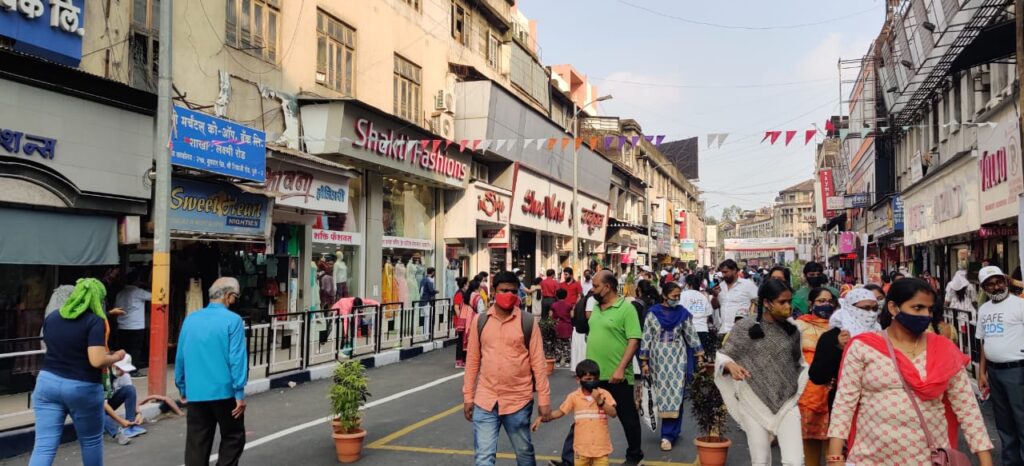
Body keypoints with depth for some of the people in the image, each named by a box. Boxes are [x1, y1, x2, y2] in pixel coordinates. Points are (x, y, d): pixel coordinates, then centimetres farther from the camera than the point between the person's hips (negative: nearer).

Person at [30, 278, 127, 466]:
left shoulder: (51, 318, 8)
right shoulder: (95, 321, -12)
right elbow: (97, 361, -21)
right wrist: (116, 357, -2)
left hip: (47, 381, 5)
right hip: (82, 388, -5)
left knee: (43, 446, 0)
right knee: (91, 440, 16)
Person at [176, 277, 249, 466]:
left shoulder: (190, 319, 7)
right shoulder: (233, 320, -10)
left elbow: (180, 357, 11)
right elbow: (237, 359, -15)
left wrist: (182, 388, 21)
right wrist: (240, 393, -11)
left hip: (195, 393, 5)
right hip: (224, 392, -5)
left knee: (196, 444, 9)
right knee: (233, 438, 12)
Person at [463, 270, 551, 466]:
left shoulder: (528, 322, -4)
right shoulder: (480, 321, 2)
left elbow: (538, 362, -3)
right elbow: (473, 361, 8)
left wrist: (544, 398, -4)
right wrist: (468, 396, 8)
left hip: (518, 401, -1)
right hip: (485, 401, 1)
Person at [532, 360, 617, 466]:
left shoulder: (604, 394, -3)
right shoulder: (574, 397, -2)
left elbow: (613, 413, -10)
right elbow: (560, 412, 3)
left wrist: (600, 401, -21)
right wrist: (542, 418, -8)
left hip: (601, 446, 0)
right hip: (582, 446, 1)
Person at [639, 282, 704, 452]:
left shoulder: (683, 313, 0)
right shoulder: (653, 313, -3)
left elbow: (691, 335, 7)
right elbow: (646, 338, -1)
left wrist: (699, 355, 6)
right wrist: (644, 361, -3)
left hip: (678, 358, 0)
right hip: (659, 358, 0)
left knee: (675, 394, -6)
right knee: (663, 394, 6)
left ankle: (668, 435, -6)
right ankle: (672, 431, 21)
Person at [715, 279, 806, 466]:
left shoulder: (792, 329, 2)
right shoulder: (745, 327, -7)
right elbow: (722, 355, -4)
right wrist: (731, 365, -24)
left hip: (787, 403, 2)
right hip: (755, 404, -2)